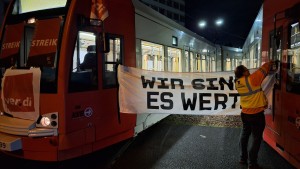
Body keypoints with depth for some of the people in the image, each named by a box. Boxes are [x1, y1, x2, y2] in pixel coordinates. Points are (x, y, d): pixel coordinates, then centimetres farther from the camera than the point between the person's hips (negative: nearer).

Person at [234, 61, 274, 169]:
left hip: (245, 113, 7)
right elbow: (264, 69, -10)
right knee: (257, 138, 4)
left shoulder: (238, 83, -2)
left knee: (244, 135, 18)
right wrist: (271, 63, 9)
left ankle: (243, 158, 31)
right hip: (256, 115, -7)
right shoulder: (252, 80, -22)